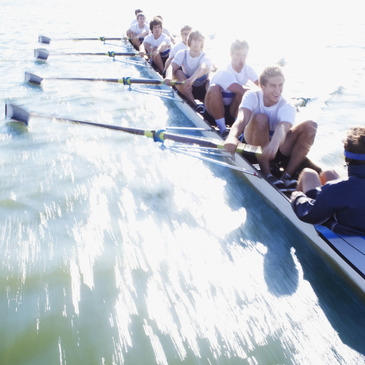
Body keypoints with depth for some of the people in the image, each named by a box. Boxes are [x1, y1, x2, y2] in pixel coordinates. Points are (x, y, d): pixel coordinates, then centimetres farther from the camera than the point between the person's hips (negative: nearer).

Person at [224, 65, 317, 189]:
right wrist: (232, 137, -55)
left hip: (278, 148, 2)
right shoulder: (252, 96, -13)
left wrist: (274, 143, -61)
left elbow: (283, 127, -37)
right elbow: (242, 119, -33)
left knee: (310, 126, -20)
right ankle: (266, 174, -32)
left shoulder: (287, 107, -14)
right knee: (261, 118, -32)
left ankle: (287, 175, -24)